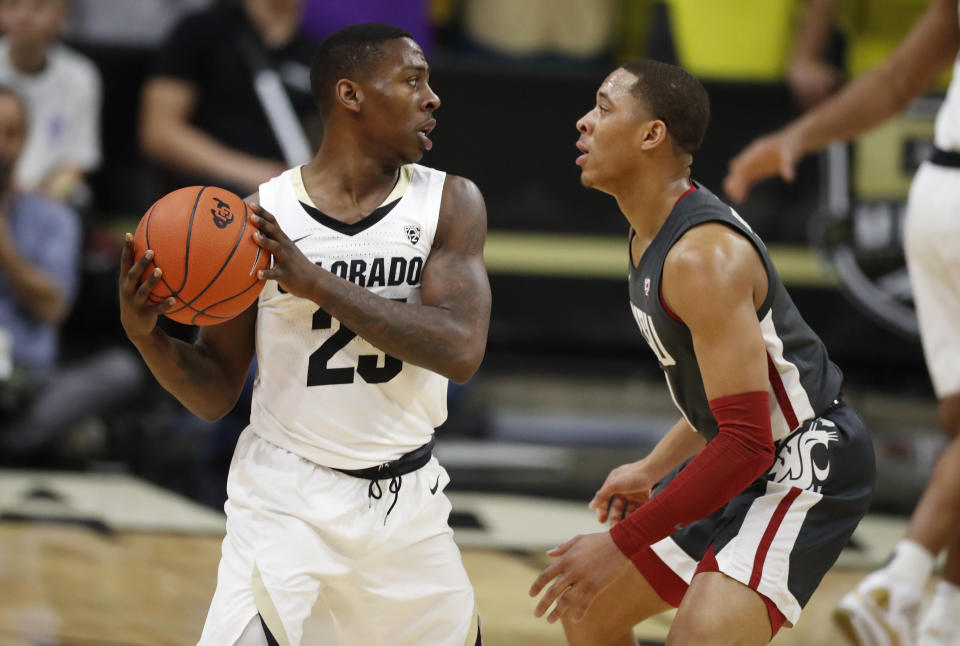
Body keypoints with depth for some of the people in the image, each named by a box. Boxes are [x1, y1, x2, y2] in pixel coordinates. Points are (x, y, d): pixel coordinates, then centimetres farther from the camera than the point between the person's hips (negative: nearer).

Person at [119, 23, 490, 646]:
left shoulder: (450, 203, -4)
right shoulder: (259, 219, -8)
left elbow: (461, 351, -19)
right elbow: (216, 395, 0)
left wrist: (317, 282, -25)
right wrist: (146, 334, -21)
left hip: (409, 500, 3)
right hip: (289, 499, -3)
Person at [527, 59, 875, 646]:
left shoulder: (703, 256, -27)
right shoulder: (653, 233, 5)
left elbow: (747, 443, -30)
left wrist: (621, 542, -27)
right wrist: (653, 470, 19)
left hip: (808, 465, -11)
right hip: (748, 461, 11)